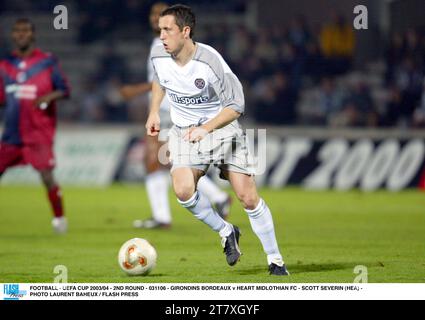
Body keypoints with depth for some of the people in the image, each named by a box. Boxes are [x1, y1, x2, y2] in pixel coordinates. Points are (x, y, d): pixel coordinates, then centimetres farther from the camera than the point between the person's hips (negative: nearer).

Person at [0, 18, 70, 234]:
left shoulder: (47, 62, -2)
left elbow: (65, 90, -2)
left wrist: (50, 96, -20)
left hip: (39, 132, -4)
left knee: (46, 175, -14)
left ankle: (59, 218, 3)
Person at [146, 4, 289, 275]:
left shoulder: (210, 62, -24)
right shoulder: (159, 57, -8)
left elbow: (236, 106, -19)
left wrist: (206, 129, -30)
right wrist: (154, 112, 10)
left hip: (222, 128, -3)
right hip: (184, 132, 3)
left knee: (248, 197, -7)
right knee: (183, 190, -24)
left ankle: (275, 260, 9)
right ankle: (226, 232, 1)